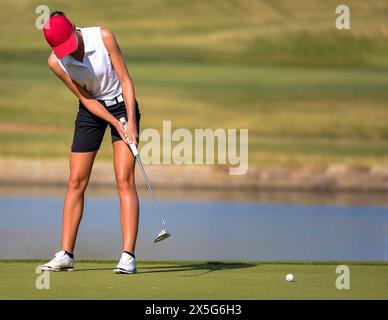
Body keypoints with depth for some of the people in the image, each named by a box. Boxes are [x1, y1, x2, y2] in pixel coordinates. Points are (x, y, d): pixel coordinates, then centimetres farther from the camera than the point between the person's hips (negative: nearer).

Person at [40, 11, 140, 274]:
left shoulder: (103, 37, -23)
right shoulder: (56, 62, -16)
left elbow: (125, 79, -17)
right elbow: (85, 99, -11)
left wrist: (131, 121, -24)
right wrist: (116, 124, -20)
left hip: (122, 104, -3)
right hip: (92, 111, 3)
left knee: (125, 179, -14)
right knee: (76, 181, 0)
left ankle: (128, 256, -19)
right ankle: (66, 255, 7)